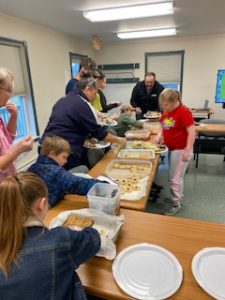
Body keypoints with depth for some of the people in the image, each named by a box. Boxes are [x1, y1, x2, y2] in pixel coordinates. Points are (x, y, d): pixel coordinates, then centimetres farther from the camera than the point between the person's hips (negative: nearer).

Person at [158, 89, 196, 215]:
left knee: (174, 178, 1)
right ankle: (179, 198, 38)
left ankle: (176, 204, 19)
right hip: (171, 149, 8)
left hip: (181, 150, -8)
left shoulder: (184, 112, -18)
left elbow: (192, 132, -21)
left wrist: (187, 151, -23)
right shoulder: (167, 111, 4)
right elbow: (163, 126, 19)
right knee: (177, 176, 21)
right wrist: (159, 136, 1)